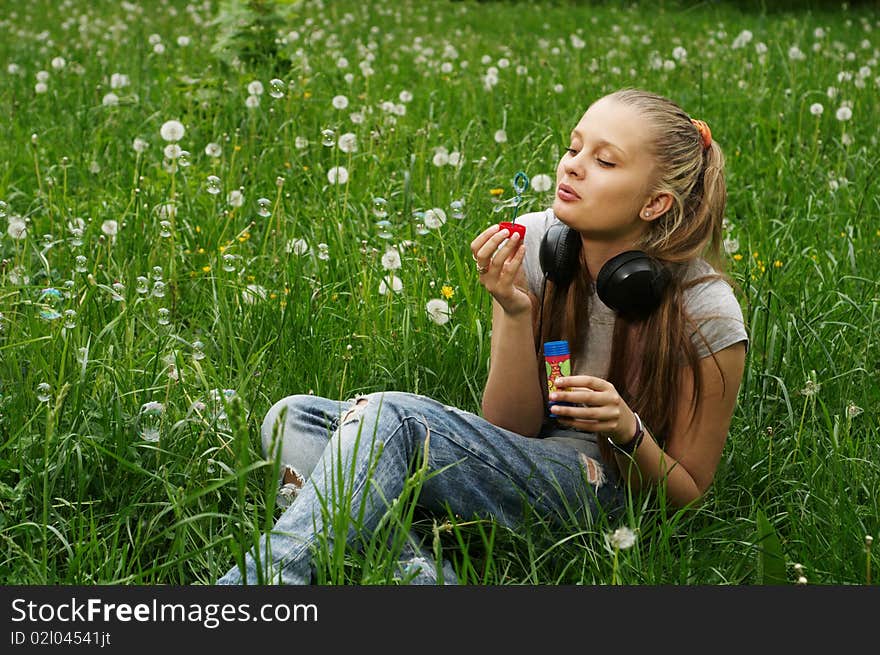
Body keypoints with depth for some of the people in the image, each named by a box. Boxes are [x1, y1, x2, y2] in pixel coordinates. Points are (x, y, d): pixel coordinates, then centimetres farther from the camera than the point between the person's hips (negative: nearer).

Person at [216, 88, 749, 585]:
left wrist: (628, 431, -25)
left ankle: (262, 578, -26)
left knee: (390, 417, -30)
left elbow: (686, 494, -3)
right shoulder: (534, 245, -6)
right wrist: (515, 313, -20)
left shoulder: (707, 312, -15)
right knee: (292, 418, -13)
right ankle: (424, 573, -31)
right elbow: (510, 427, -3)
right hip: (514, 465, 6)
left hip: (601, 485, -6)